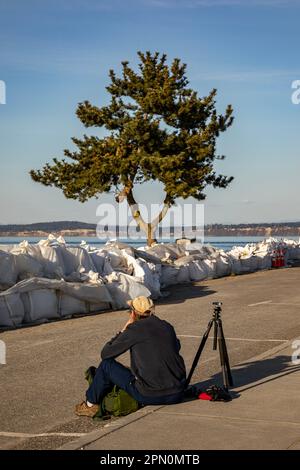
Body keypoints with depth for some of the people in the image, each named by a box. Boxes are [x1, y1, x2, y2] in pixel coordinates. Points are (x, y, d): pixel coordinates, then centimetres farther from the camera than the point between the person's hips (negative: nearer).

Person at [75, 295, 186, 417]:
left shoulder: (134, 330, -5)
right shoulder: (167, 326, 9)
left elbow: (105, 354, 4)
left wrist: (123, 331, 16)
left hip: (149, 396, -5)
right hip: (177, 395, 5)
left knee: (107, 365, 11)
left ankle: (91, 404, 27)